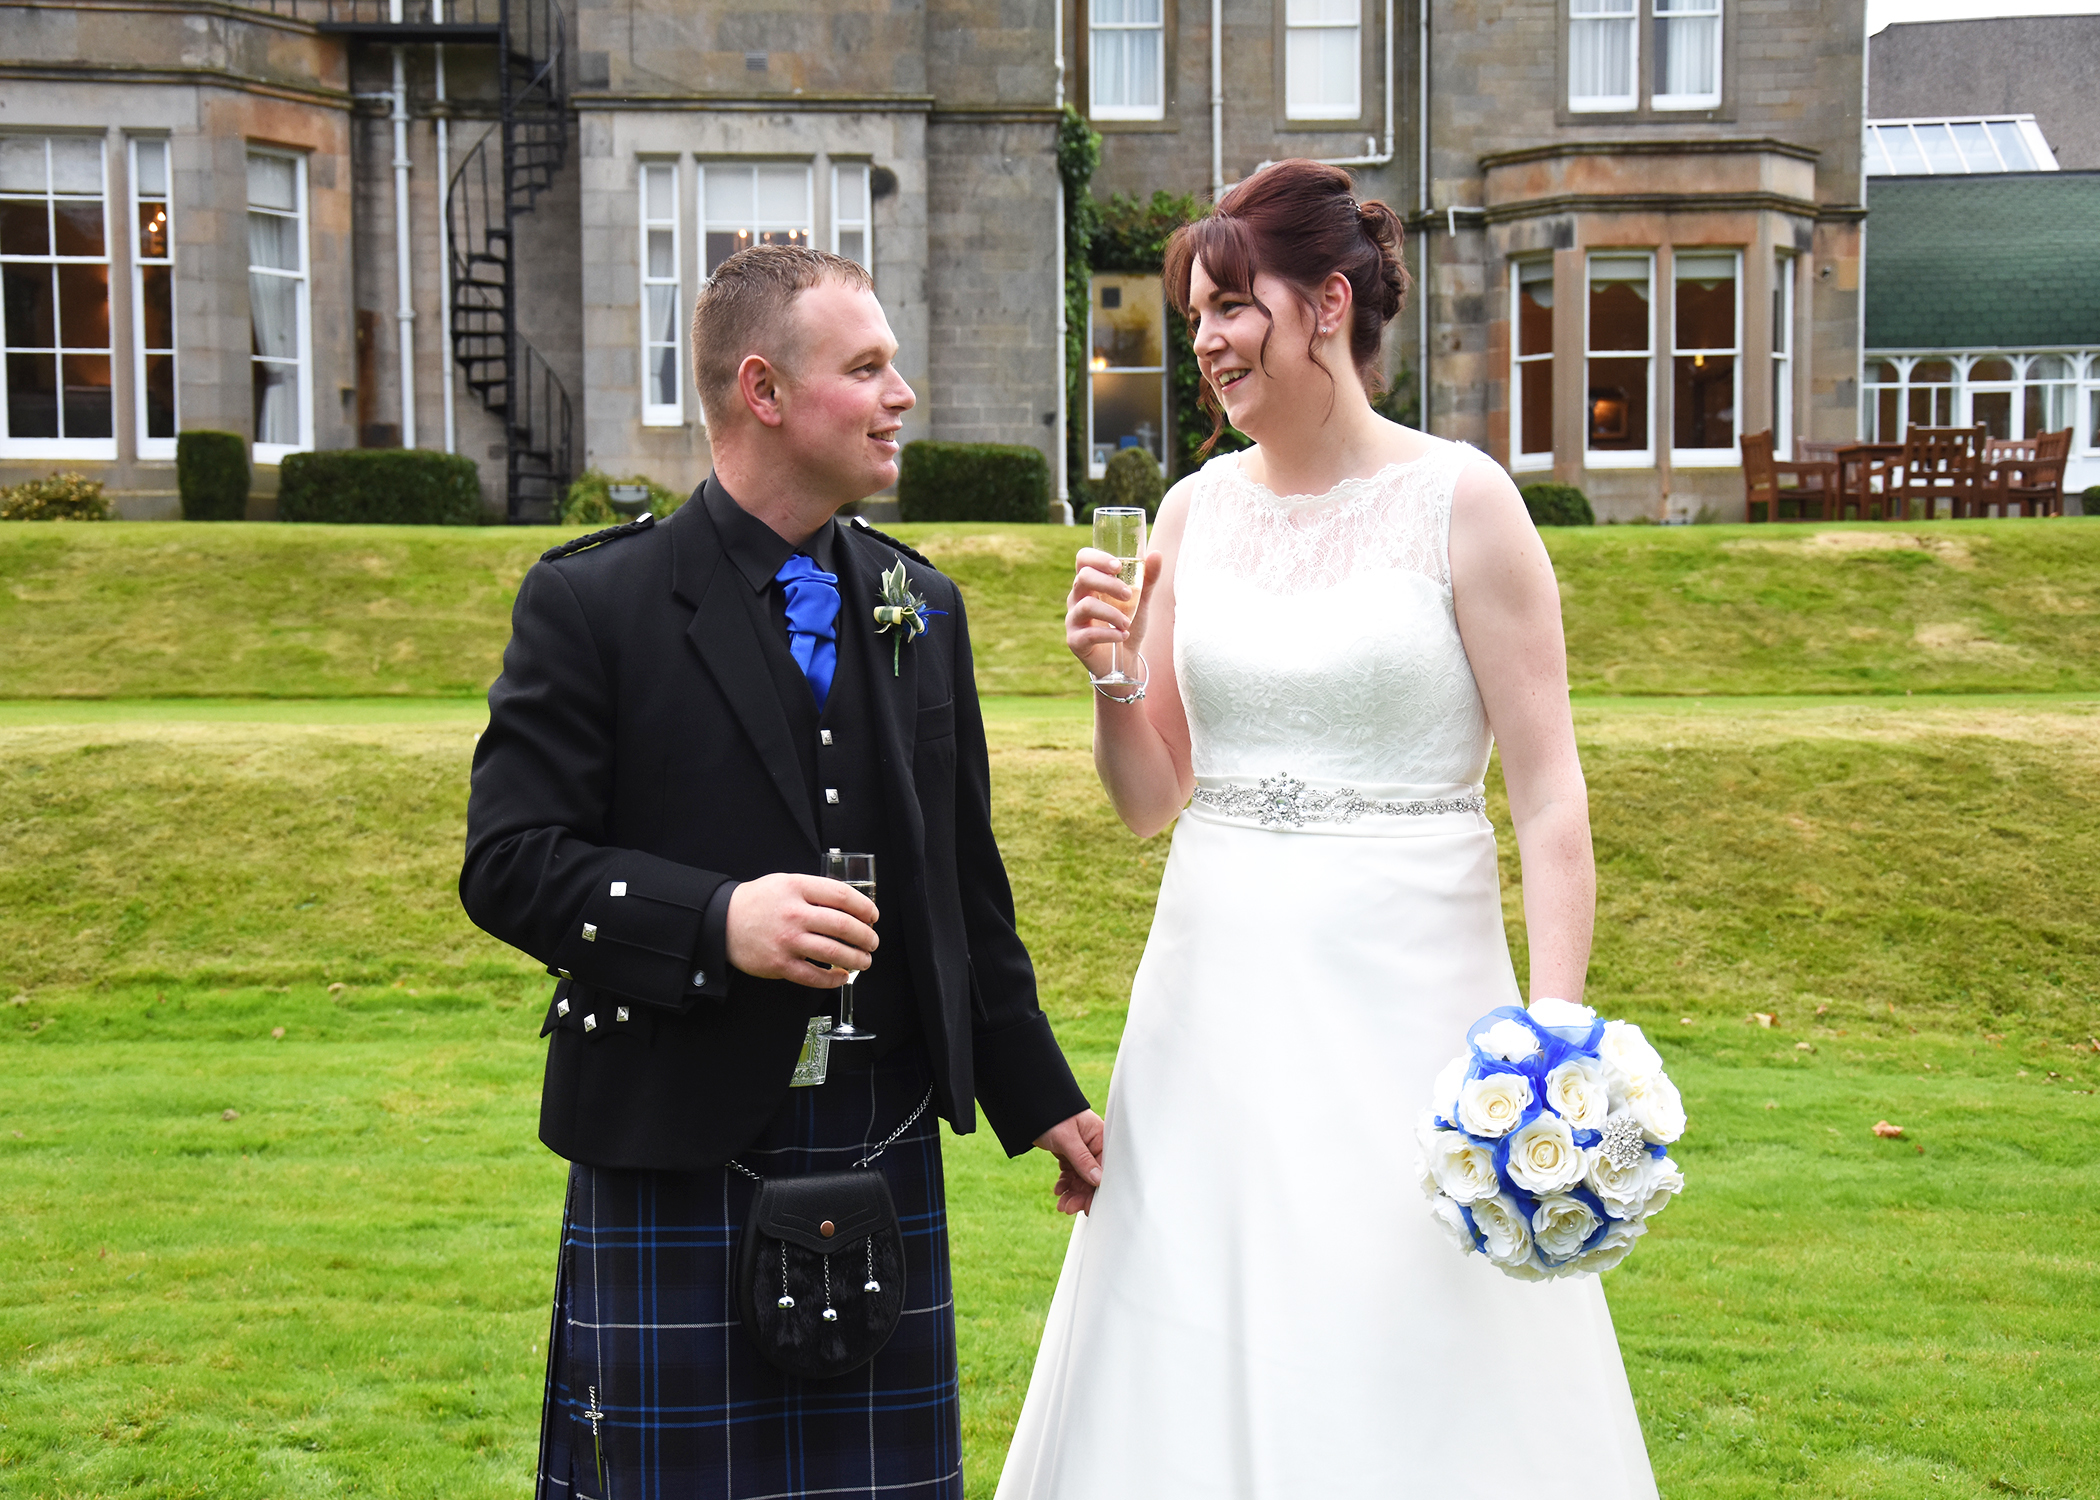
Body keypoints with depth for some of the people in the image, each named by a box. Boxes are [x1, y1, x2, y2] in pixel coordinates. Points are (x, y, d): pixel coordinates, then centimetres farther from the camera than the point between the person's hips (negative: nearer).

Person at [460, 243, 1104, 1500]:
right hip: (679, 1152, -4)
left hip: (885, 1143, 5)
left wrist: (1037, 1099, 16)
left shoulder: (922, 606, 10)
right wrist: (714, 922, -24)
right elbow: (508, 863, -10)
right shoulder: (593, 604, -6)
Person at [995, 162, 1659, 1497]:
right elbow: (1151, 799, 12)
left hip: (1402, 994, -4)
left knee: (1412, 1387, 2)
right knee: (1198, 1379, 10)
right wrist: (1111, 680, -7)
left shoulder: (1460, 501, -5)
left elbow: (1551, 795, -8)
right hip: (1218, 996, 5)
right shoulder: (1197, 510, 8)